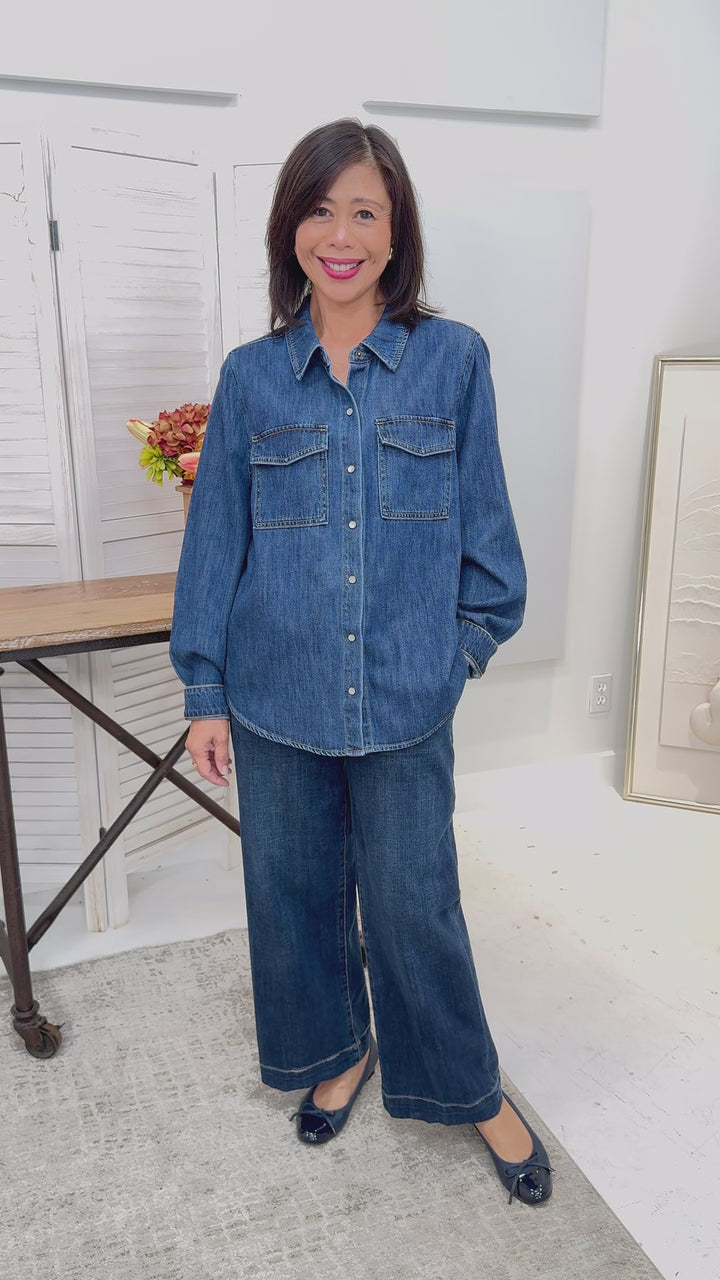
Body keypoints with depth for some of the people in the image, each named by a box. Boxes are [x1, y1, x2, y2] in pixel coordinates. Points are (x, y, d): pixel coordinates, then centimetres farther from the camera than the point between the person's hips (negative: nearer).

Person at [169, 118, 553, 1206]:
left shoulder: (454, 361, -3)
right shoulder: (251, 376, 0)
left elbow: (484, 523, 4)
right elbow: (216, 540, 3)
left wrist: (469, 638, 4)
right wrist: (204, 692, 3)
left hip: (406, 698, -2)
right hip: (277, 697, 2)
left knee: (414, 904, 9)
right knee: (296, 889, 17)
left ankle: (469, 1089, 36)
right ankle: (338, 1048, 44)